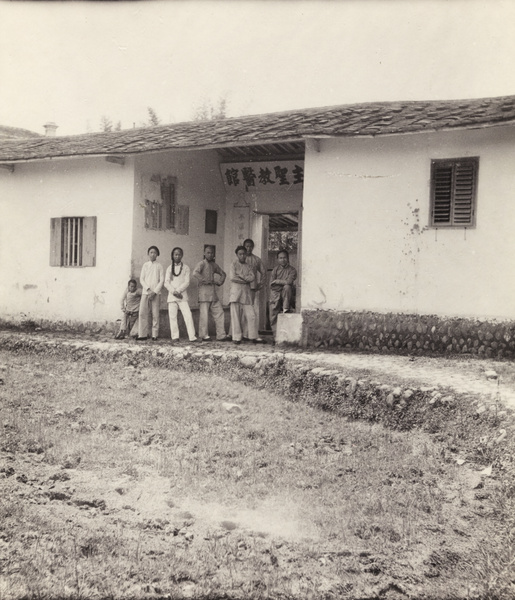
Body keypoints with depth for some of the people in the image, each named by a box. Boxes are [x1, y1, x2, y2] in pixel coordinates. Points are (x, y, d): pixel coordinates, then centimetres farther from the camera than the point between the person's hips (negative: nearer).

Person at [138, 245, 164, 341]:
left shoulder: (159, 266, 8)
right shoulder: (145, 265, 13)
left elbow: (162, 280, 2)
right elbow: (141, 279, 8)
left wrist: (154, 292, -8)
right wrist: (148, 289, -7)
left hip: (156, 293, -1)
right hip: (145, 292, 2)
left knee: (155, 314, -5)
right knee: (142, 313, -7)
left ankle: (155, 335, -2)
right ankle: (143, 334, -5)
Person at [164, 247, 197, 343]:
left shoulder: (185, 268, 8)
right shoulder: (169, 268, 13)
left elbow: (187, 282, 0)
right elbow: (166, 283, 5)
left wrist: (178, 290, -12)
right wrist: (173, 291, -11)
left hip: (182, 295, -2)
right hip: (171, 295, 2)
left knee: (188, 315, -13)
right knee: (172, 316, -3)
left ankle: (192, 336, -16)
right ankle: (175, 336, 2)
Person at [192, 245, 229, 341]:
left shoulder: (214, 265, 16)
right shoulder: (202, 263, -5)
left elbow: (223, 274, 30)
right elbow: (195, 273, -23)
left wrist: (220, 282, 11)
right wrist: (204, 280, -19)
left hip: (213, 292, 7)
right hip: (204, 291, -7)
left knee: (219, 313, 4)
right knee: (204, 314, -4)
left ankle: (221, 335, 7)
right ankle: (204, 336, 5)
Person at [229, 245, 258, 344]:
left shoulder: (248, 266, 16)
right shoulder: (234, 265, 4)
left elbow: (252, 277, 1)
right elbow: (232, 277, -10)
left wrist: (241, 277, -11)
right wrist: (246, 280, -5)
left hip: (246, 293, 3)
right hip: (236, 293, -3)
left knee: (251, 316, -3)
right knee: (236, 316, -3)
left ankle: (253, 337, 7)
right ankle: (237, 337, 4)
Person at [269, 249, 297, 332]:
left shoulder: (292, 270, -2)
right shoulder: (275, 269, 5)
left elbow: (289, 282, -19)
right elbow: (271, 285, -2)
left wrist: (277, 281, -10)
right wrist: (283, 282, -9)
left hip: (286, 295, -2)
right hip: (275, 295, 2)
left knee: (287, 287, -34)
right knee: (273, 316, -9)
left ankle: (286, 309, -25)